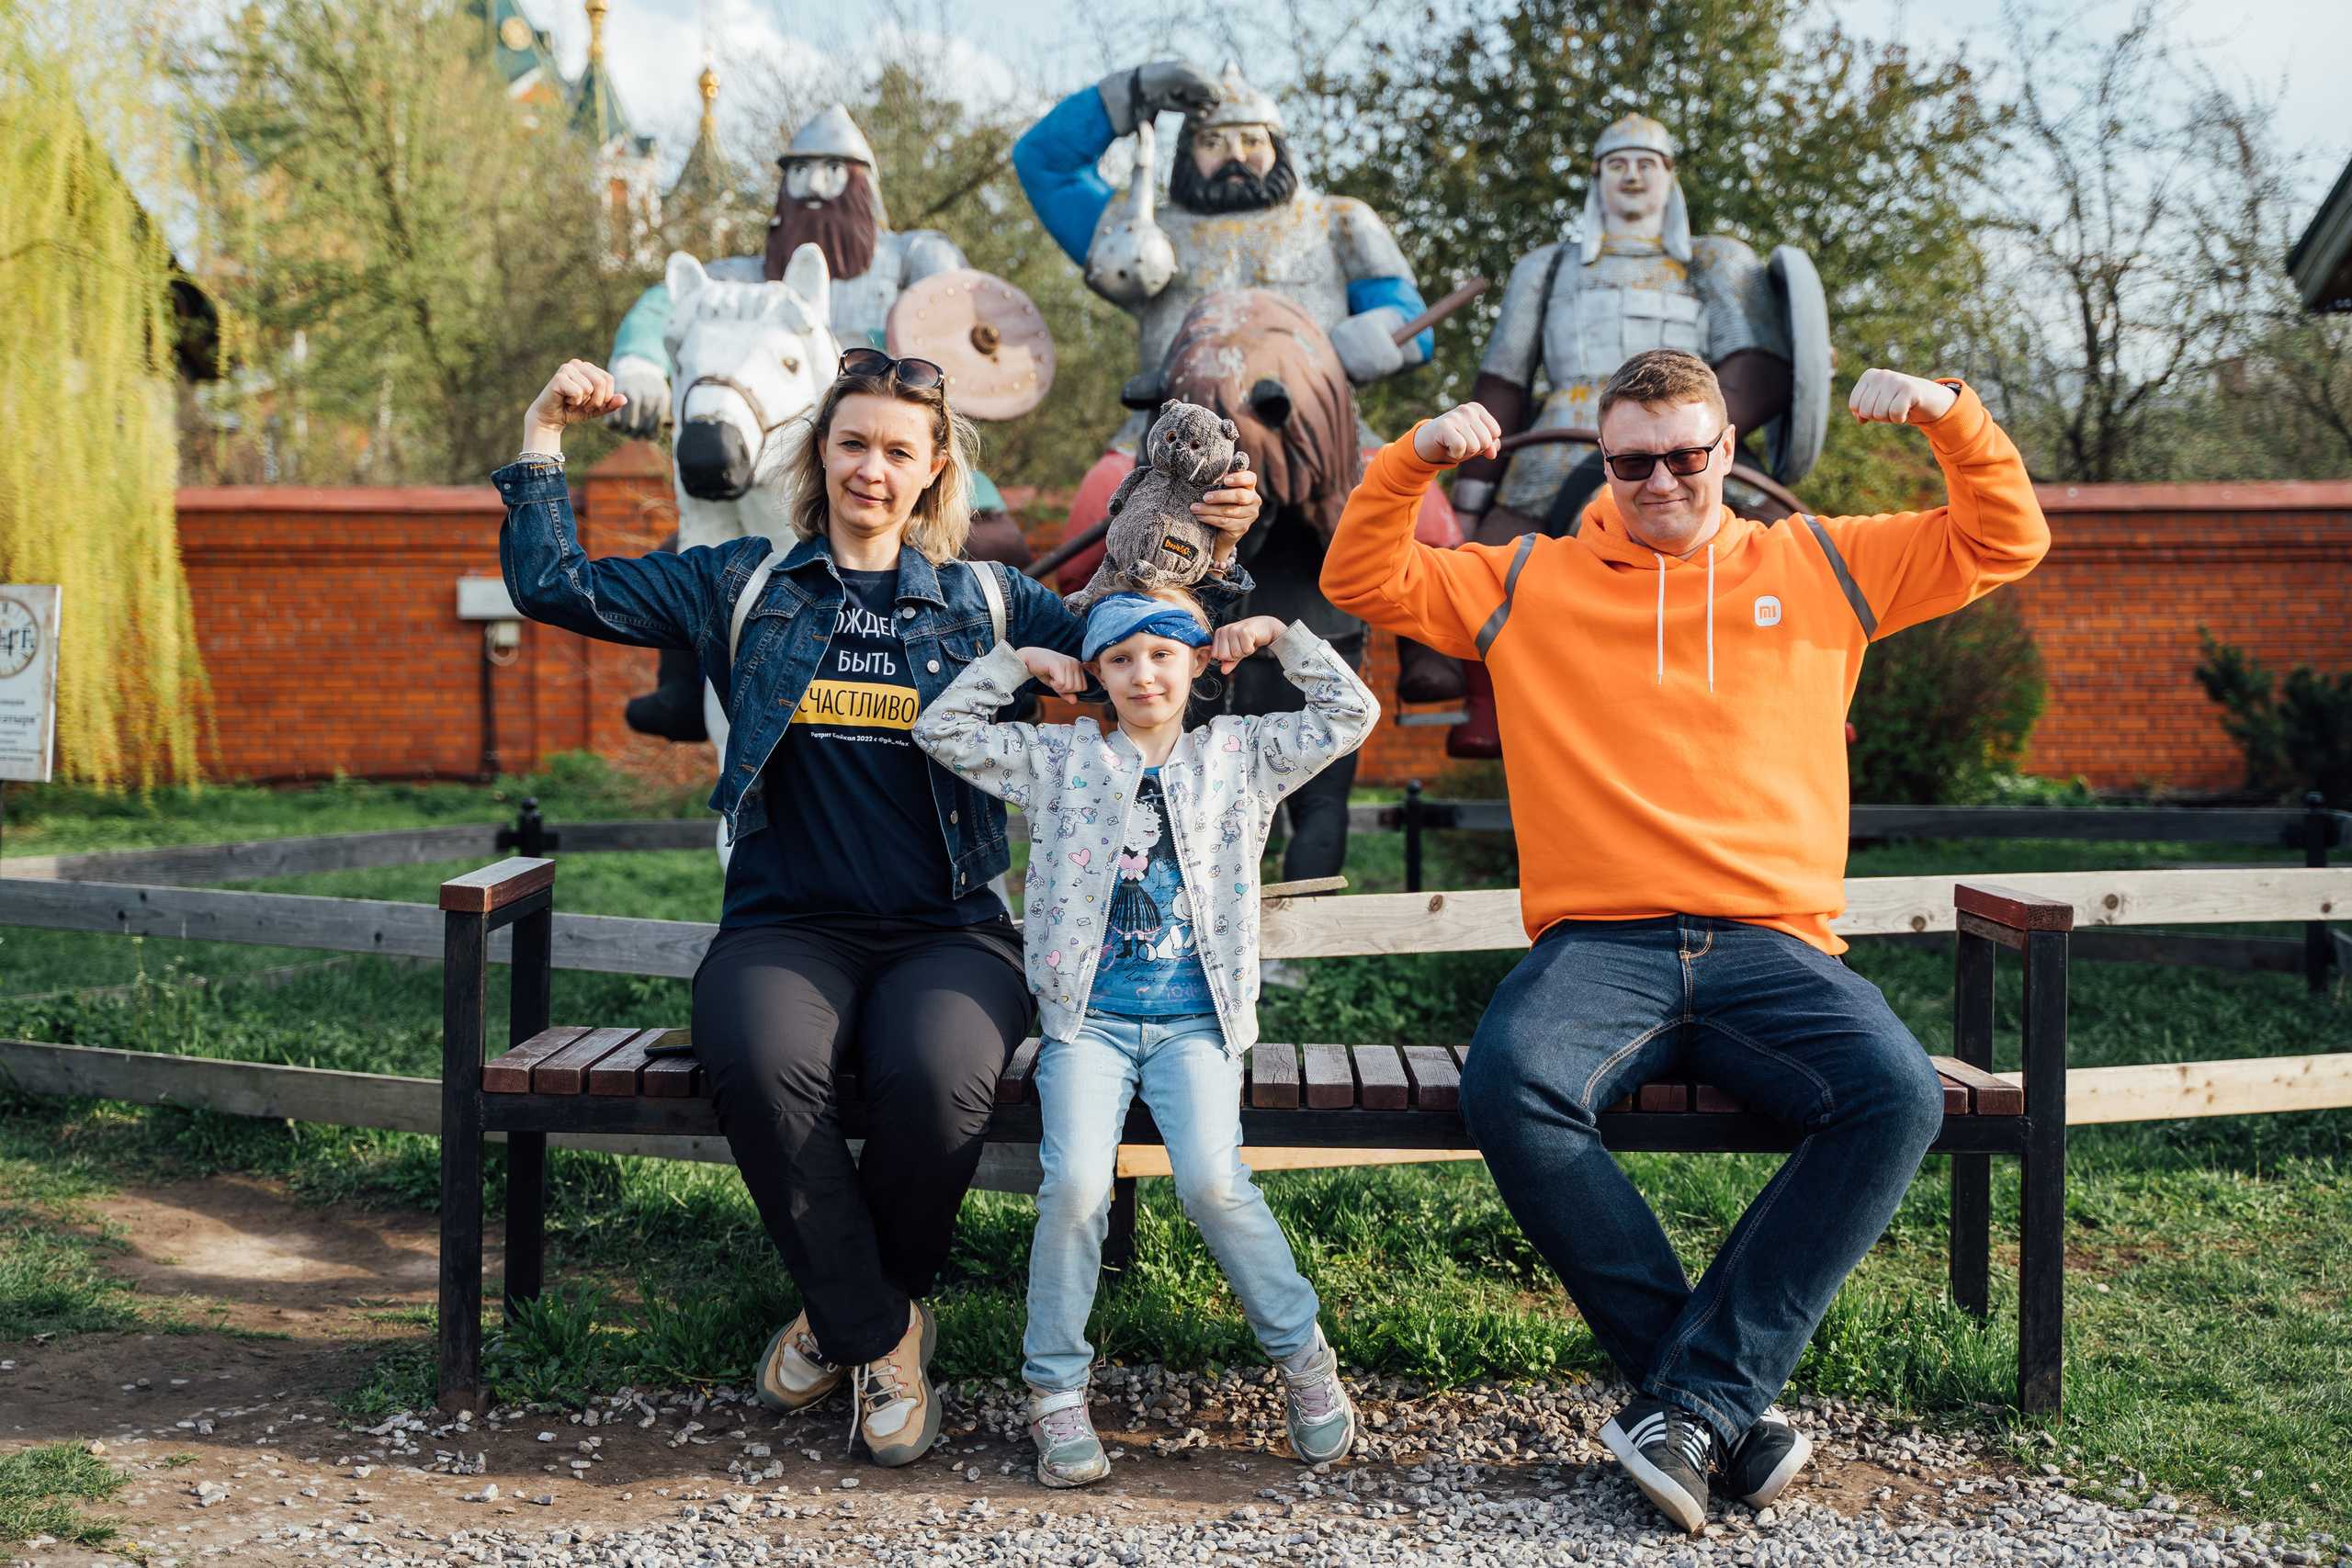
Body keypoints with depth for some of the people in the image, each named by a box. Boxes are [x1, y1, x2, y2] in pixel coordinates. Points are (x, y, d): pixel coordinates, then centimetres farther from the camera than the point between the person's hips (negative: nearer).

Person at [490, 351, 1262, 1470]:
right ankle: (879, 1332, -9)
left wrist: (1209, 561, -6)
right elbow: (556, 587, 13)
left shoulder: (987, 603, 13)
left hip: (946, 933, 0)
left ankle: (845, 1311, -1)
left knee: (938, 1078, -33)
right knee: (762, 1064, -34)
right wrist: (543, 437, 8)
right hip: (787, 926, 0)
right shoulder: (742, 585, 14)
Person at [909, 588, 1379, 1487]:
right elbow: (941, 731, 11)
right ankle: (1055, 1388, -7)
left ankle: (1301, 1354, -2)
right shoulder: (1063, 760, 13)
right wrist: (1019, 662, 10)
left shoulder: (1238, 756, 14)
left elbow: (1351, 715, 10)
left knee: (1212, 1180, -24)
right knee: (1077, 1181, -24)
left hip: (1195, 1022, 0)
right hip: (1089, 1018, 0)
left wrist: (1277, 635, 10)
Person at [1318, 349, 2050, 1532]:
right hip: (1600, 943, 0)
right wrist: (1415, 459, 2)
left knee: (1898, 1097, -30)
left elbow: (2005, 544, 21)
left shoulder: (1820, 567, 21)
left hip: (1770, 943, 1)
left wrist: (1949, 413, 5)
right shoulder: (1531, 582, 19)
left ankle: (1694, 1402, -25)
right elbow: (1363, 580, 17)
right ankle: (1730, 1409, -24)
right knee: (1509, 1086, -33)